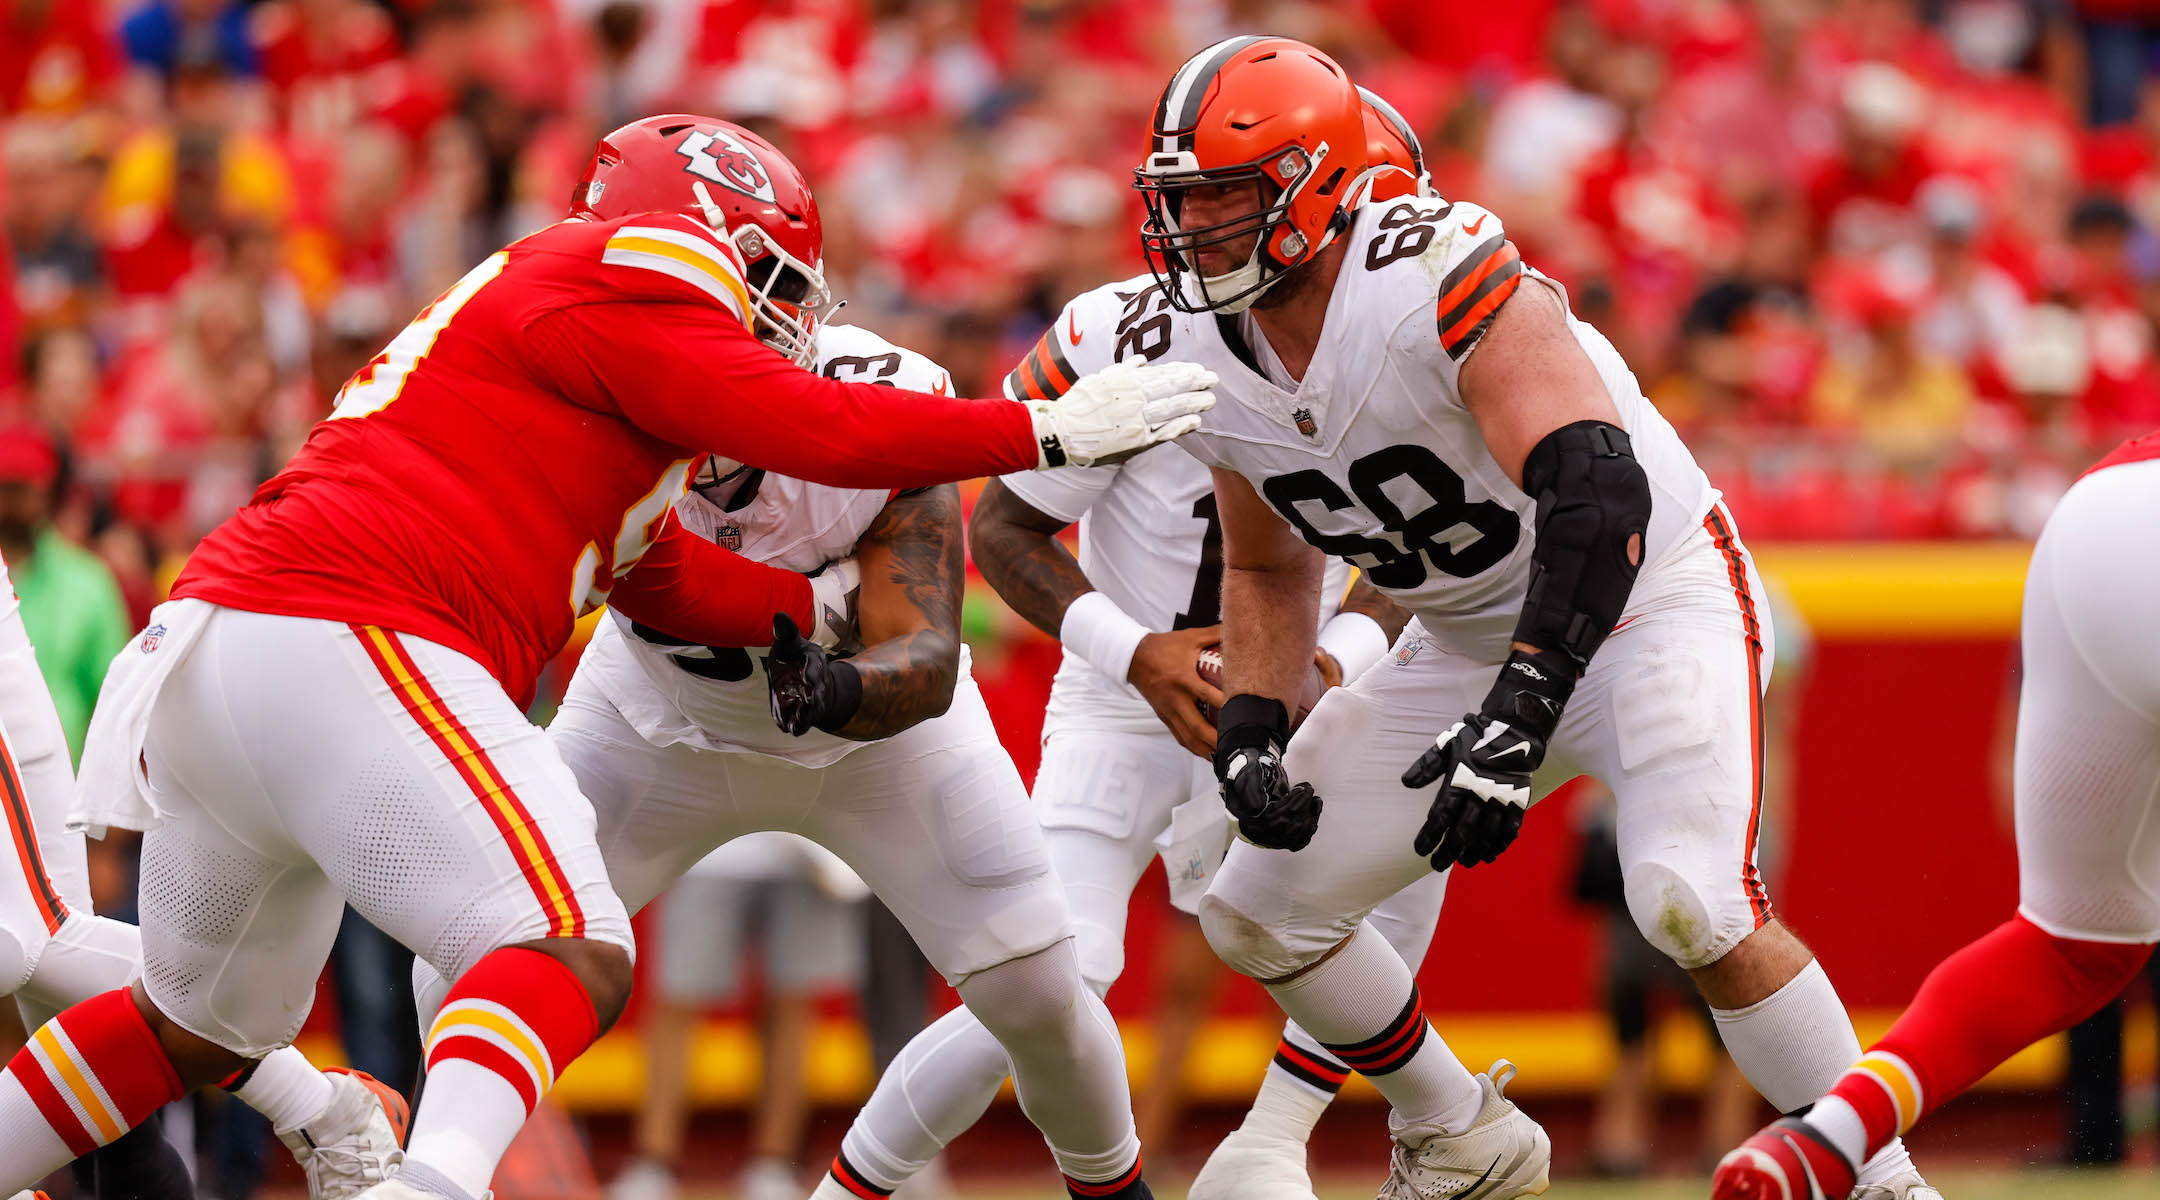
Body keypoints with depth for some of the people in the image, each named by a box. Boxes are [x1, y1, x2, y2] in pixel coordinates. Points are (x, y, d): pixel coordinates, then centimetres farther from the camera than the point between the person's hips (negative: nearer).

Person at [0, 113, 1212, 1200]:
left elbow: (669, 580, 28)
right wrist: (1052, 430, 0)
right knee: (572, 956, -16)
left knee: (203, 1024, 24)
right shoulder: (627, 279, -1)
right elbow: (814, 428, -7)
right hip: (345, 654, -10)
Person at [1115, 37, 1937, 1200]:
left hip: (1646, 594, -8)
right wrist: (1247, 738, -5)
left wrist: (1519, 714, -45)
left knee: (1692, 906, -30)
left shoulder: (1440, 278, -30)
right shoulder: (1205, 359, -6)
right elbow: (1267, 572, 12)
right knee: (1258, 913, 4)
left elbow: (1597, 491, -39)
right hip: (1471, 641, 8)